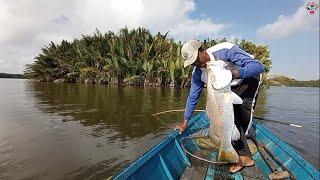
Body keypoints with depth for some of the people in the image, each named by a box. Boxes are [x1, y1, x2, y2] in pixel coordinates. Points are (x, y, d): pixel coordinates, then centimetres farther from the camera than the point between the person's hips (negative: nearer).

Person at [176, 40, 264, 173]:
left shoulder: (225, 50, -33)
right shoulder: (198, 73, -18)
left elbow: (258, 66, -34)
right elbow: (193, 97, -8)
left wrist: (236, 73, -55)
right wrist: (185, 122, -5)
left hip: (248, 78, -4)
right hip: (230, 88, 4)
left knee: (243, 107, -27)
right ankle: (244, 156, -4)